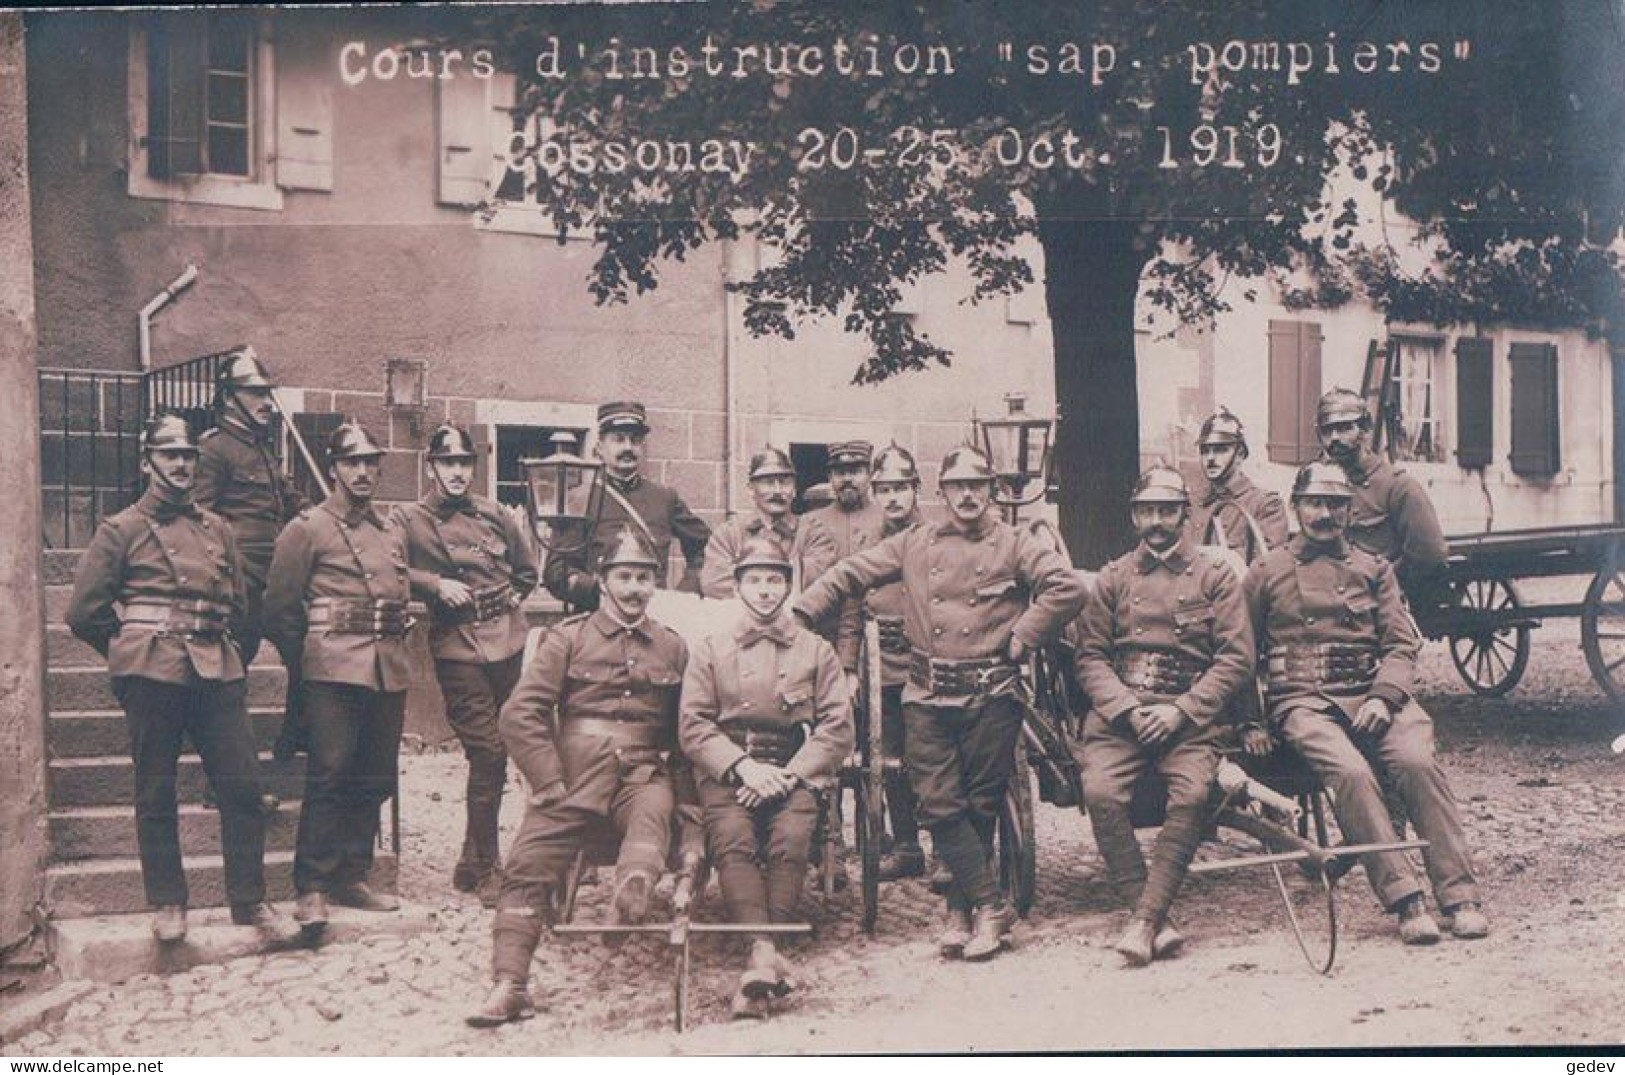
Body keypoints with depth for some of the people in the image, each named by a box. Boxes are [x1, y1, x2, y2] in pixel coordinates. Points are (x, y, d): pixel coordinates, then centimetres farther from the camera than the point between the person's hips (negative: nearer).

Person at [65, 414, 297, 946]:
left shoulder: (218, 529, 15)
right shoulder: (120, 529, 3)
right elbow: (84, 612, 3)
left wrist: (213, 645, 15)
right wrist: (133, 652, 9)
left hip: (218, 672, 4)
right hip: (153, 678, -4)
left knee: (243, 785, 0)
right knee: (156, 795, 4)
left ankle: (250, 901, 8)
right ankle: (167, 905, 15)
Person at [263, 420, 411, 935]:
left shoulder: (394, 534, 18)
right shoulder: (307, 529, 0)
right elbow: (280, 609, 0)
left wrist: (393, 646, 16)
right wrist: (305, 666, 2)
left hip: (389, 672, 6)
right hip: (334, 671, -6)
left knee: (377, 779, 8)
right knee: (329, 776, -9)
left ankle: (353, 877, 19)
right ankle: (312, 889, -4)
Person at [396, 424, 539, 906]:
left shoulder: (496, 515, 13)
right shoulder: (408, 520, 3)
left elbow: (528, 570, 23)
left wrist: (507, 603, 9)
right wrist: (436, 584, -12)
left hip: (510, 643, 4)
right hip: (458, 648, -4)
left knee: (494, 755, 7)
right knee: (488, 753, -9)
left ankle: (473, 863, 22)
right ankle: (484, 869, 6)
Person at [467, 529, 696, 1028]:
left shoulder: (673, 648, 17)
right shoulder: (568, 638, 10)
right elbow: (520, 714, 1)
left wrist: (690, 807, 5)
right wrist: (551, 787, -8)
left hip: (645, 773, 0)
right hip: (574, 772, 0)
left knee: (652, 815, -34)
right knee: (528, 863, -16)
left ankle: (633, 890, -63)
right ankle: (509, 983, -12)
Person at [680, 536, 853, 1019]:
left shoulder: (815, 650, 16)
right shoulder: (710, 650, 15)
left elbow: (838, 727, 7)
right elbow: (693, 726, 5)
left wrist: (787, 774, -8)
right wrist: (743, 766, -11)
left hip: (795, 773, 0)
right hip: (727, 773, 0)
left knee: (791, 836, -31)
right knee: (732, 836, -31)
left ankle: (759, 962, -34)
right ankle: (766, 953, -41)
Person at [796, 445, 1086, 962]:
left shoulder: (1015, 545, 4)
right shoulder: (914, 545, 12)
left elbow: (1069, 588, -7)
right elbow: (850, 574, 13)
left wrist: (1022, 637, -8)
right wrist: (798, 612, 4)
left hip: (990, 695, -2)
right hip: (928, 697, 2)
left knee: (980, 805, 3)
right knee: (940, 804, -6)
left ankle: (961, 910, 13)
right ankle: (990, 906, 0)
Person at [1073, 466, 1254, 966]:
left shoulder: (1215, 574, 10)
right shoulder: (1113, 577, 16)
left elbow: (1237, 658, 2)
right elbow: (1090, 656, 9)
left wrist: (1180, 711, -10)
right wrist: (1127, 709, -9)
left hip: (1192, 713, -1)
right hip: (1119, 712, 2)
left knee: (1192, 793, -30)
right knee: (1100, 791, -26)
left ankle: (1145, 918, -24)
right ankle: (1155, 921, -19)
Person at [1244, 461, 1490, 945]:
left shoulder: (1373, 569, 17)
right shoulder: (1266, 572, 11)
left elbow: (1401, 645, 11)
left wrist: (1383, 697, -8)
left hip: (1371, 693, 2)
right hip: (1304, 701, -2)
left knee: (1418, 761, -27)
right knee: (1350, 771, -31)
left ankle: (1460, 895, -21)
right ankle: (1403, 897, -26)